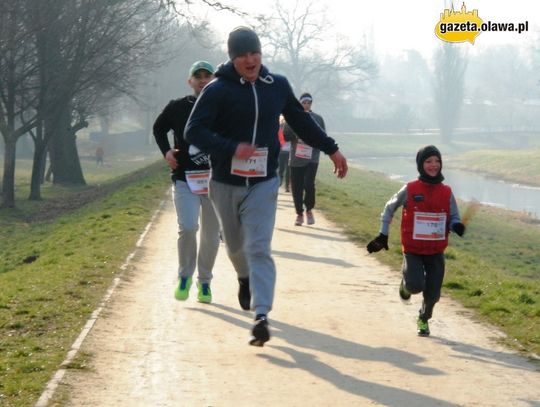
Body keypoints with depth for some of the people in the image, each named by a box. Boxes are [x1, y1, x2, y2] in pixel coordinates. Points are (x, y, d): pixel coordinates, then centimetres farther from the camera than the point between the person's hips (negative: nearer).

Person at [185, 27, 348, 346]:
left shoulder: (278, 86, 1)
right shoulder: (218, 90, -12)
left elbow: (301, 121, 16)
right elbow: (194, 131, -17)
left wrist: (332, 149, 21)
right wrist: (232, 148, -30)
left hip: (263, 185, 0)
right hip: (226, 184, 0)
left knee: (259, 249, -12)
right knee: (236, 245, 17)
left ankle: (262, 316, -19)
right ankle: (245, 279, 50)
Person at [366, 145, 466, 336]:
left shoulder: (446, 192, 1)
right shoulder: (410, 190, -5)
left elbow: (454, 218, 6)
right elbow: (389, 209, 8)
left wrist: (456, 226, -18)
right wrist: (383, 235, 6)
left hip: (436, 251, 2)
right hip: (413, 249, -2)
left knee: (432, 294, 3)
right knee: (416, 285, -21)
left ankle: (424, 319, 35)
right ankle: (406, 283, 17)